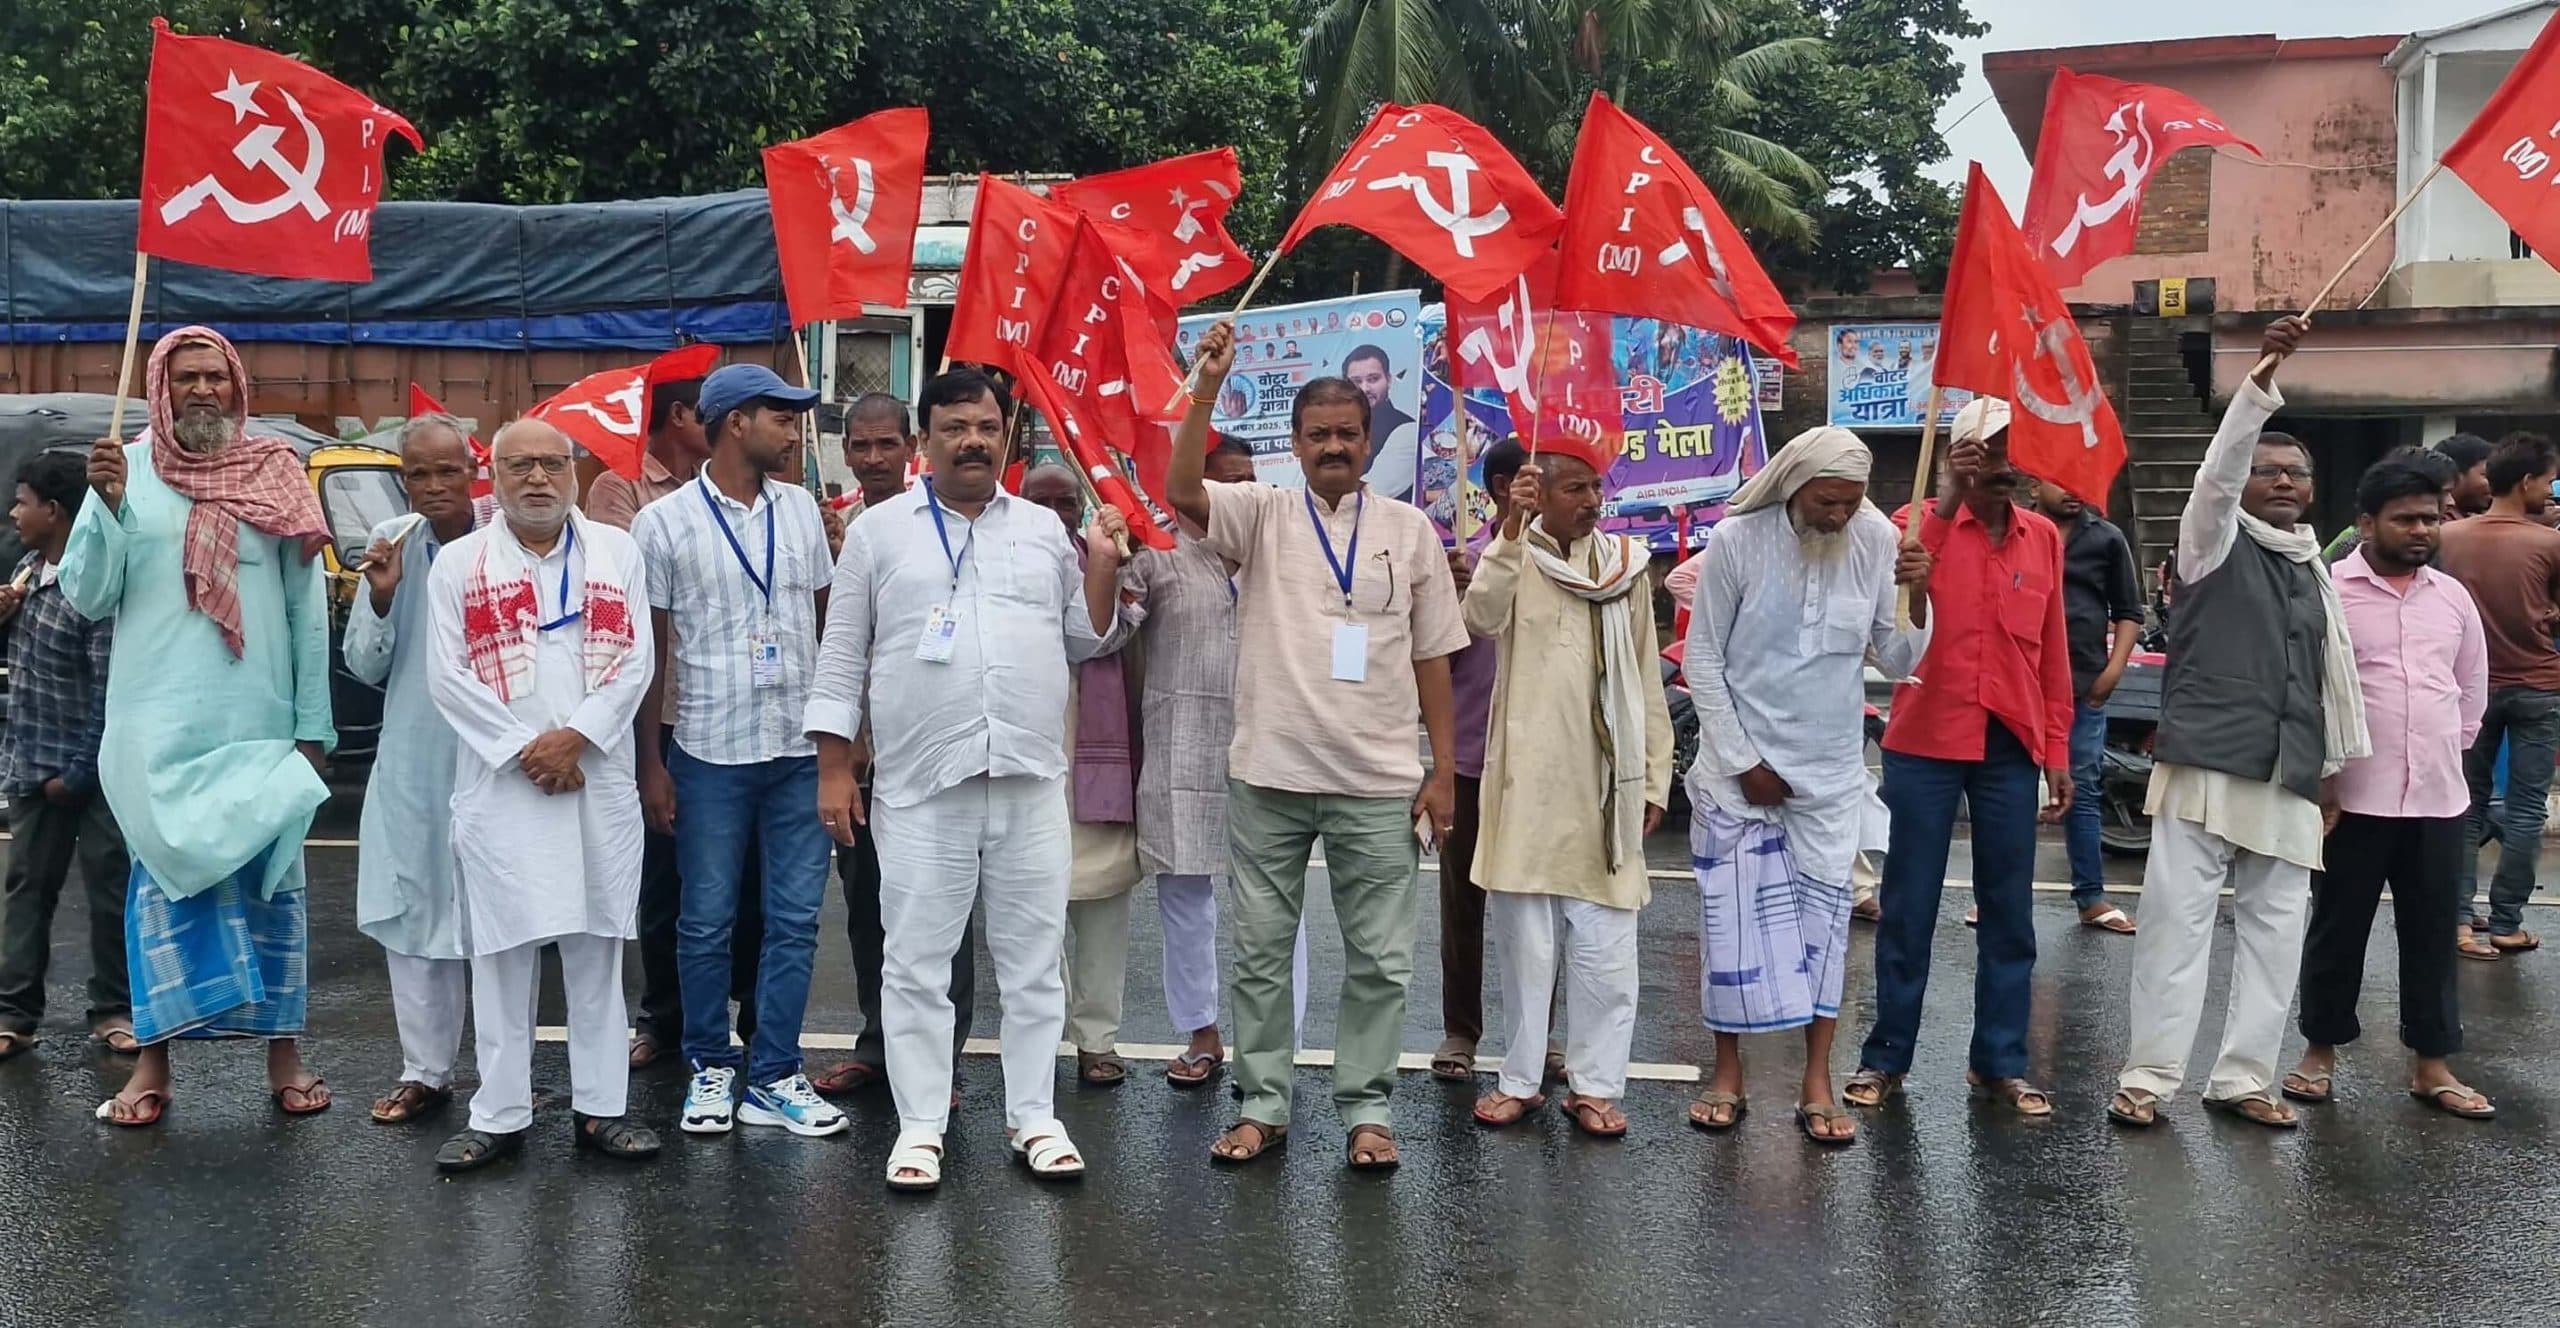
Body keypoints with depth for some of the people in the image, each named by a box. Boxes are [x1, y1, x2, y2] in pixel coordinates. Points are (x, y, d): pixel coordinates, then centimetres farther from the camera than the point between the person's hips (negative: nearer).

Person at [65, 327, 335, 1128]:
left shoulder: (277, 476, 4)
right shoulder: (126, 472, 3)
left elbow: (309, 607, 4)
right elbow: (86, 597, -1)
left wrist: (313, 723, 0)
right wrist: (108, 506, -16)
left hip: (262, 724, 0)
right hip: (158, 726, 0)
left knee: (271, 885, 5)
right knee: (163, 883, 4)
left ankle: (282, 1050, 13)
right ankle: (153, 1060, 10)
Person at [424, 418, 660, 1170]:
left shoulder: (618, 553, 10)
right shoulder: (458, 563, 7)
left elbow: (635, 661, 3)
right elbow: (447, 675, -1)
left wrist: (576, 736, -10)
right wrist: (524, 748, -10)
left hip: (599, 781, 1)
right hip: (501, 784, -1)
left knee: (596, 949, 5)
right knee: (503, 952, 1)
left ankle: (601, 1108, 12)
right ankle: (500, 1116, 9)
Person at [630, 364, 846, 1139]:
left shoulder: (800, 508, 7)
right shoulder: (664, 522, -3)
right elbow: (647, 649, 0)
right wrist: (650, 763, -2)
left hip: (800, 751, 3)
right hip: (711, 754, -3)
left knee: (794, 919, 5)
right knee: (707, 920, 7)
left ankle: (773, 1078, 15)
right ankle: (710, 1067, 23)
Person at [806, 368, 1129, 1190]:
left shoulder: (1044, 530, 11)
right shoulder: (879, 531, 4)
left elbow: (1084, 643, 17)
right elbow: (842, 658, 4)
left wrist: (1103, 569, 2)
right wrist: (833, 768, -1)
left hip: (1031, 781, 2)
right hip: (920, 785, -2)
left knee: (1033, 959, 8)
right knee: (917, 963, 3)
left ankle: (1034, 1117, 19)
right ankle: (920, 1125, 14)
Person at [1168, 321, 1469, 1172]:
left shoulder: (1409, 529, 5)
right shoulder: (1261, 516, 3)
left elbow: (1432, 659, 6)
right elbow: (1181, 491, -17)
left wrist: (1444, 770, 2)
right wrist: (1207, 388, -25)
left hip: (1379, 783, 0)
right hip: (1268, 775, 0)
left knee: (1379, 960, 6)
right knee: (1260, 952, 10)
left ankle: (1366, 1110, 20)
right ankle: (1262, 1106, 23)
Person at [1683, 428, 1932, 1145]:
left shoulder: (1877, 541, -4)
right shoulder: (1737, 540, -11)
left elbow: (1899, 662, 0)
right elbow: (1702, 658, -5)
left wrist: (1918, 600, -19)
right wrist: (1744, 761, -7)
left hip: (1832, 771, 2)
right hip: (1740, 764, -2)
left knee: (1824, 916, 4)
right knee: (1734, 915, 2)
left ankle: (1817, 1084, 12)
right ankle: (1728, 1074, 16)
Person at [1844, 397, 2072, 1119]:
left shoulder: (2044, 538, 9)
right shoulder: (1923, 522, -2)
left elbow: (2053, 649, 12)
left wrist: (2058, 748, 9)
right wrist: (1949, 497, -22)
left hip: (2011, 747, 3)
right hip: (1926, 742, -3)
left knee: (2009, 912, 8)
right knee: (1908, 907, 4)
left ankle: (2001, 1063, 19)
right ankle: (1886, 1057, 15)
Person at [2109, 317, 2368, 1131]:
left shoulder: (2316, 570, 16)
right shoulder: (2215, 540, 2)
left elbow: (2334, 671, 20)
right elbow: (2219, 466, -16)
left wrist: (2338, 763, 19)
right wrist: (2263, 377, -26)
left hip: (2289, 777, 6)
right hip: (2206, 765, -6)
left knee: (2276, 928, 6)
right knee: (2177, 920, -5)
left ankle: (2243, 1076, 15)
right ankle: (2149, 1076, 0)